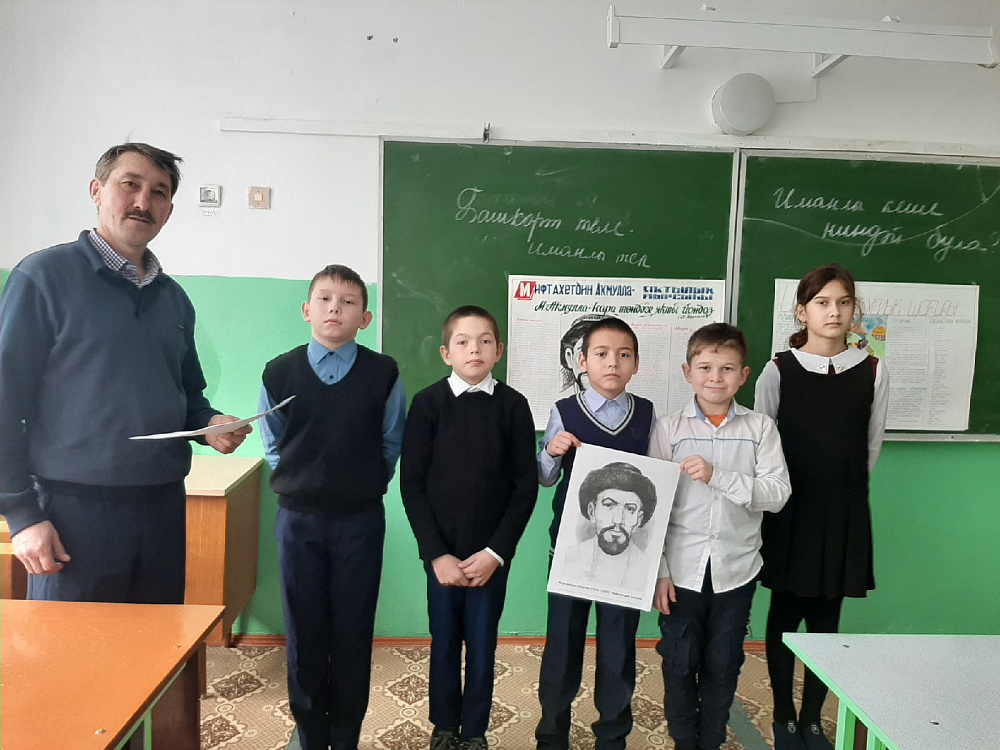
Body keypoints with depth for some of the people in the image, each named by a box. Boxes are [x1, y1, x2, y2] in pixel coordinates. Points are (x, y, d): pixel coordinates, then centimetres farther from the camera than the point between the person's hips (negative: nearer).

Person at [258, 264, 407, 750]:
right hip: (297, 519, 1)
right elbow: (272, 444, 9)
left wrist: (365, 486, 4)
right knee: (304, 631, 12)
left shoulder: (383, 373, -6)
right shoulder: (279, 372, -3)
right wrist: (300, 483, 5)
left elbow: (391, 443, 4)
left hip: (360, 520, -1)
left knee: (353, 632, 9)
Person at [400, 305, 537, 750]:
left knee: (482, 645, 11)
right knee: (444, 643, 14)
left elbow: (526, 485, -4)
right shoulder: (428, 402, -5)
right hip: (442, 553, 0)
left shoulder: (513, 405, -5)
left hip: (491, 554, 0)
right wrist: (436, 553, -10)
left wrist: (495, 552, -9)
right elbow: (411, 484, -5)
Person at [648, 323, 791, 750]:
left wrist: (717, 475, -22)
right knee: (679, 666, 11)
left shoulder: (761, 428, -2)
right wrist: (658, 571, -5)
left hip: (736, 570, 1)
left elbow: (777, 494, -10)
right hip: (681, 570, 0)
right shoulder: (669, 429, -3)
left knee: (723, 667, 15)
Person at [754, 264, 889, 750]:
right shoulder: (779, 370, -6)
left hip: (844, 510, 2)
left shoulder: (873, 371, 0)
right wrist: (782, 492, 3)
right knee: (785, 613, 8)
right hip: (791, 508, -1)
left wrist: (842, 488, 10)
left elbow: (871, 445, 8)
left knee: (826, 617, 10)